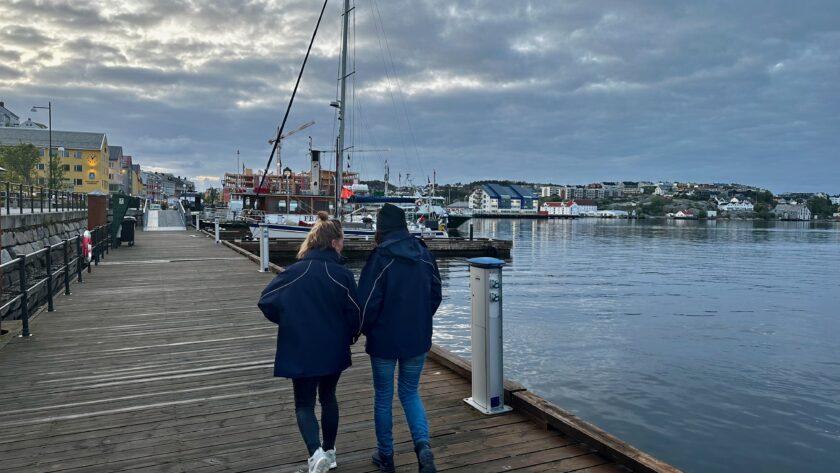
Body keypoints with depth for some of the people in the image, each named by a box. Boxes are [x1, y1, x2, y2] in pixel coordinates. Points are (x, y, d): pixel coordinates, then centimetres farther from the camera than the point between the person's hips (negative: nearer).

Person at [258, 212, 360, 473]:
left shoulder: (294, 272, -11)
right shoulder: (343, 274, -11)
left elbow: (266, 302, -10)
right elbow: (355, 314, -7)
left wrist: (288, 322, 9)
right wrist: (348, 337, 13)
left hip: (301, 351, -1)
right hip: (334, 351, 1)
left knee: (304, 404, 11)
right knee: (328, 397, 21)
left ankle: (316, 452, -9)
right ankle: (329, 450, 32)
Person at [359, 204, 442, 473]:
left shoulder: (381, 258, -16)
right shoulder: (424, 254, 0)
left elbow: (368, 302, -15)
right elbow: (435, 295, 7)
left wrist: (365, 329, 4)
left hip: (385, 340, -4)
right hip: (418, 339, 4)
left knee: (383, 397, 13)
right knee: (410, 392, 18)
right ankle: (423, 444, -2)